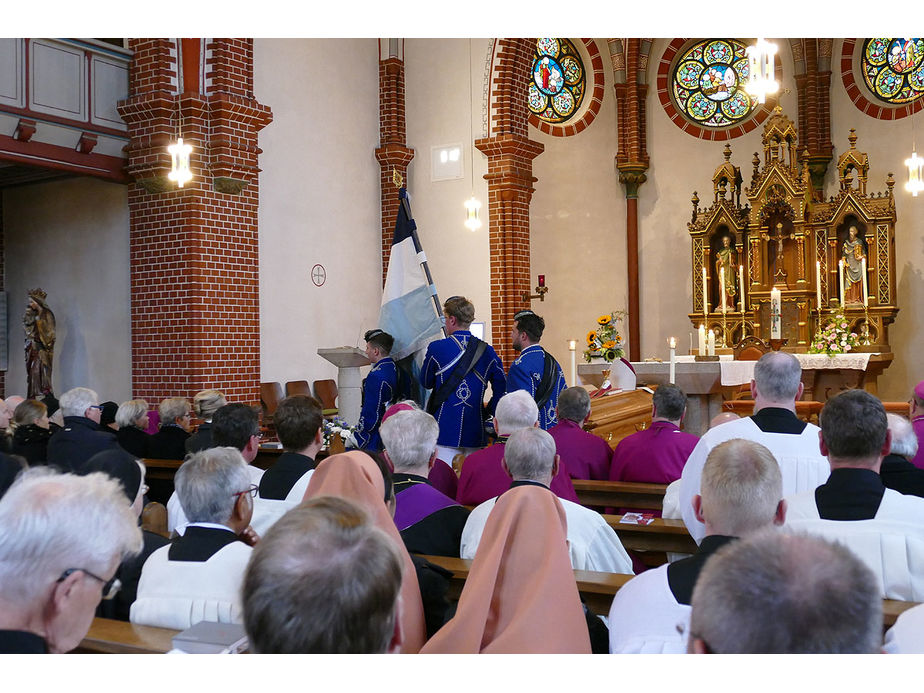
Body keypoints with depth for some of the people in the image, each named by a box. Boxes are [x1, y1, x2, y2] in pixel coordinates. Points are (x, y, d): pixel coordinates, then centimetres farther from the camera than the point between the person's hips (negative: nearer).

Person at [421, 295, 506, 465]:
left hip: (444, 432, -3)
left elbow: (426, 382, 9)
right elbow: (501, 388, 8)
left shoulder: (436, 348, -6)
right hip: (475, 432, 3)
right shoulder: (487, 351, 3)